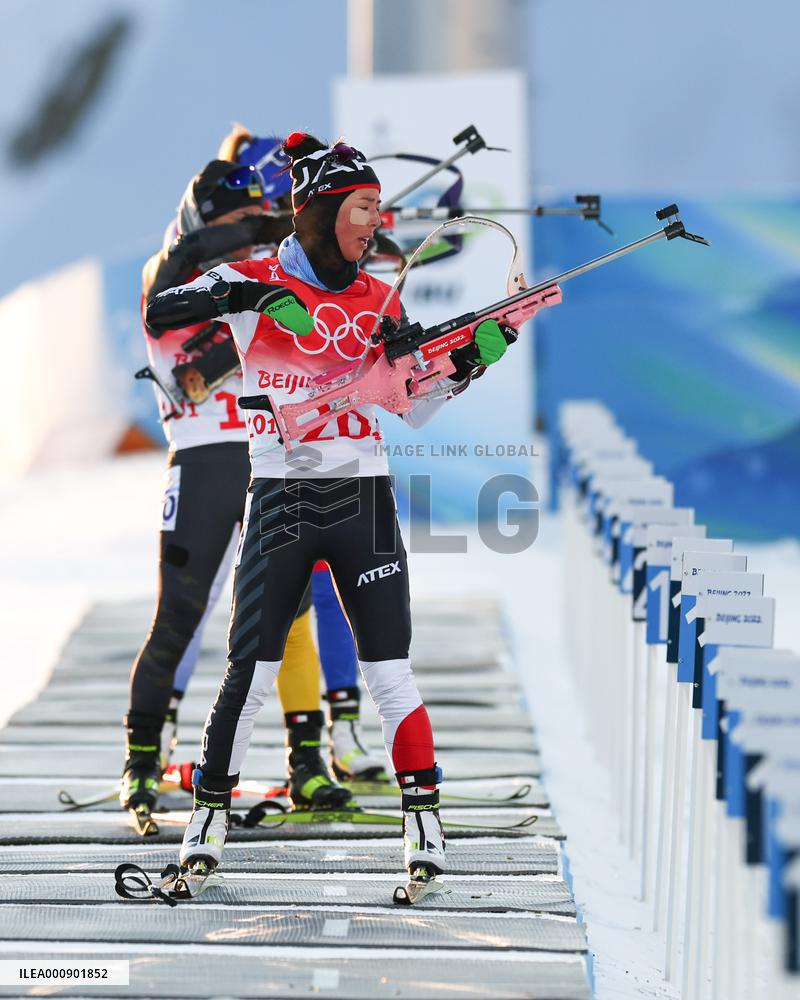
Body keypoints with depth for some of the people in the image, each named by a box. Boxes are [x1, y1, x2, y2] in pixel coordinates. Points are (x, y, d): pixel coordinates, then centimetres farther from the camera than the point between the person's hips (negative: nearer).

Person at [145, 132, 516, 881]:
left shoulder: (377, 300, 10)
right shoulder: (253, 280, -1)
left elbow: (411, 408, 13)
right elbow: (159, 313, -16)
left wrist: (466, 362, -1)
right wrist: (243, 295, -28)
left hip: (361, 501, 2)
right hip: (279, 500, -2)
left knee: (388, 671, -3)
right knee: (250, 673, -3)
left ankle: (424, 822, 2)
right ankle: (209, 814, 13)